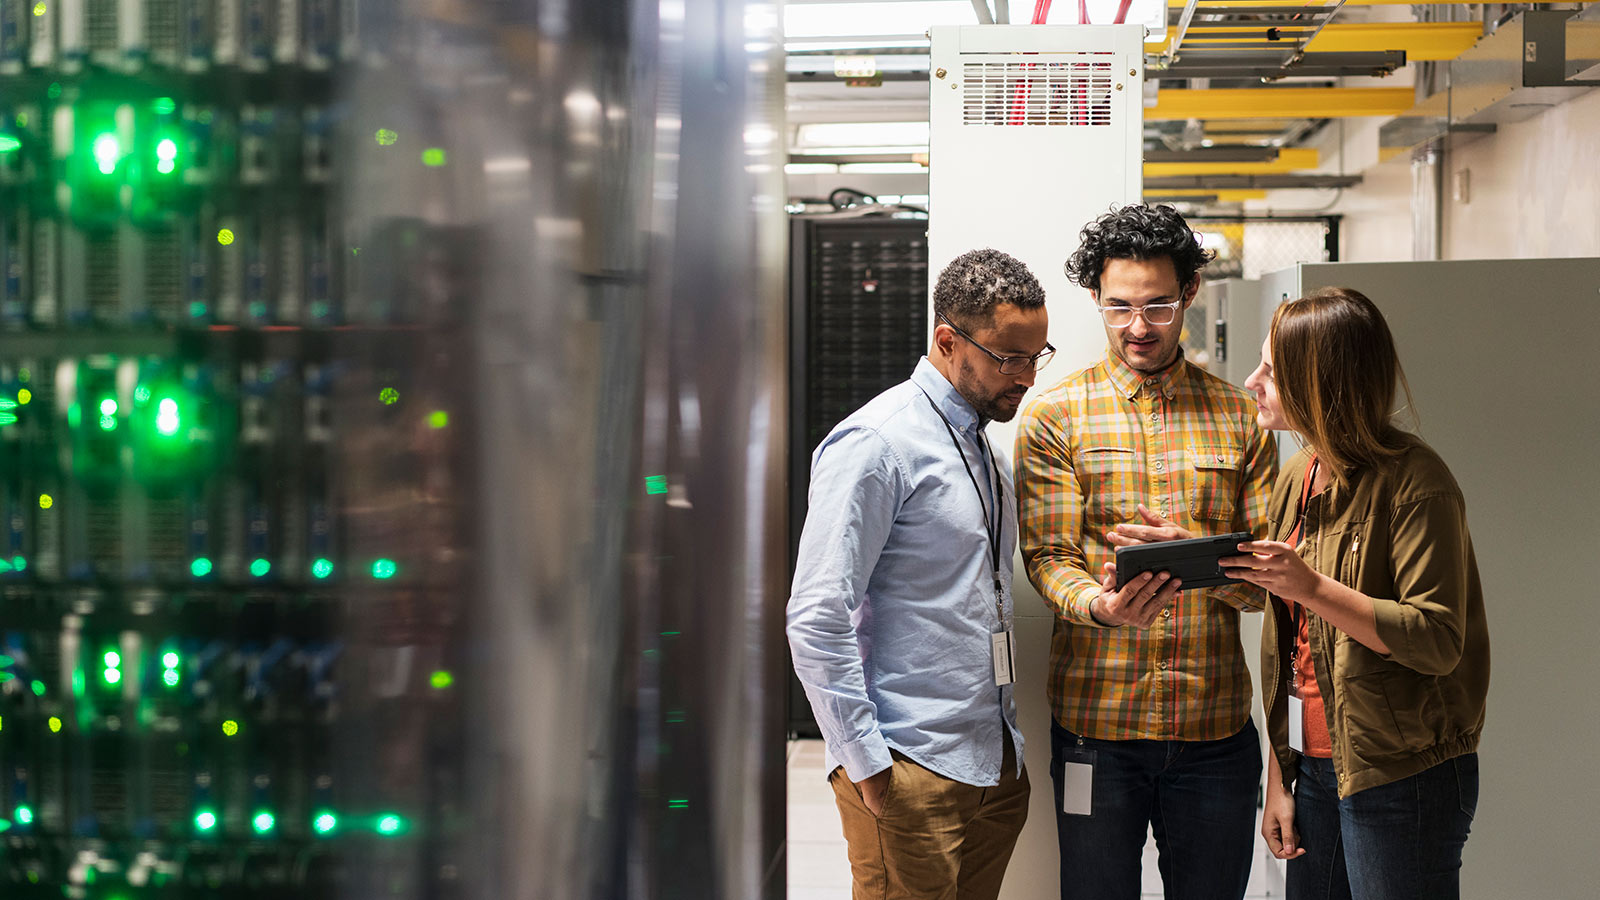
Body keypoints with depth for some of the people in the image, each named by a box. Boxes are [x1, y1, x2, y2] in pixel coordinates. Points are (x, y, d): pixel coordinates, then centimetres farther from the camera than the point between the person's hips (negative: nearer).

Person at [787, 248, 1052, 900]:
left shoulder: (986, 448, 15)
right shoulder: (877, 443, -13)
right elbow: (817, 620, -17)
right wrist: (866, 763, -16)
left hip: (995, 765, 8)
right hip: (912, 774, -8)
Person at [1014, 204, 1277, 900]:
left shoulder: (1241, 417, 7)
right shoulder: (1054, 417, 2)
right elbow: (1048, 557, -5)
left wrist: (1193, 550, -19)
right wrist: (1103, 606, -27)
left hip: (1216, 726, 2)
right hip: (1096, 721, -1)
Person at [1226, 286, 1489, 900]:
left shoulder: (1414, 482, -14)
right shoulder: (1298, 477, 9)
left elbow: (1437, 641, -20)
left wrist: (1312, 587, -28)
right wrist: (1278, 781, 10)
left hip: (1402, 779, -7)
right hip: (1315, 768, 7)